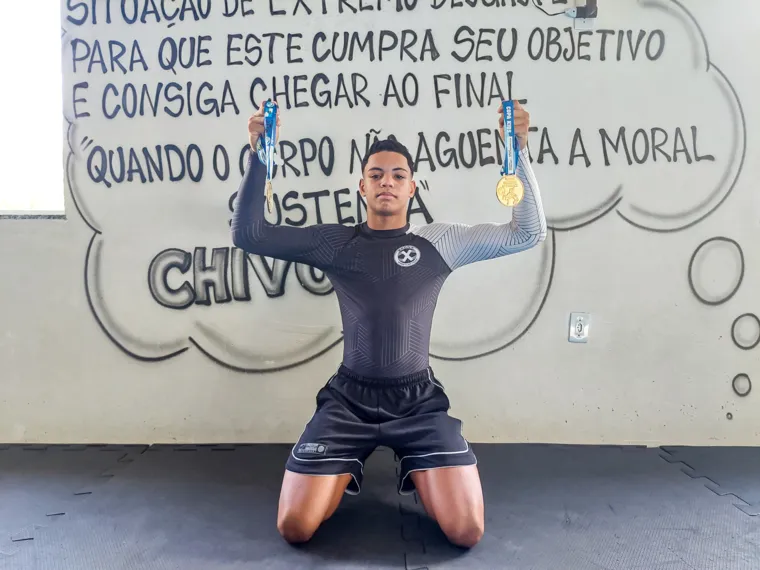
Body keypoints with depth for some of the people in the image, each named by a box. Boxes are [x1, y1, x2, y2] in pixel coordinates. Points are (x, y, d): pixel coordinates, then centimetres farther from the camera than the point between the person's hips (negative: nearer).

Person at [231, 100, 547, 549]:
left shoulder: (440, 241, 2)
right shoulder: (334, 241, 3)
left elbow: (529, 233, -2)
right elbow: (249, 234, 0)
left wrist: (520, 150, -10)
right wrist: (258, 156, -9)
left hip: (419, 398, 0)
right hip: (349, 397, 1)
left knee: (467, 532, -11)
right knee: (295, 528, -7)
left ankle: (419, 472, 22)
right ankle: (345, 471, 25)